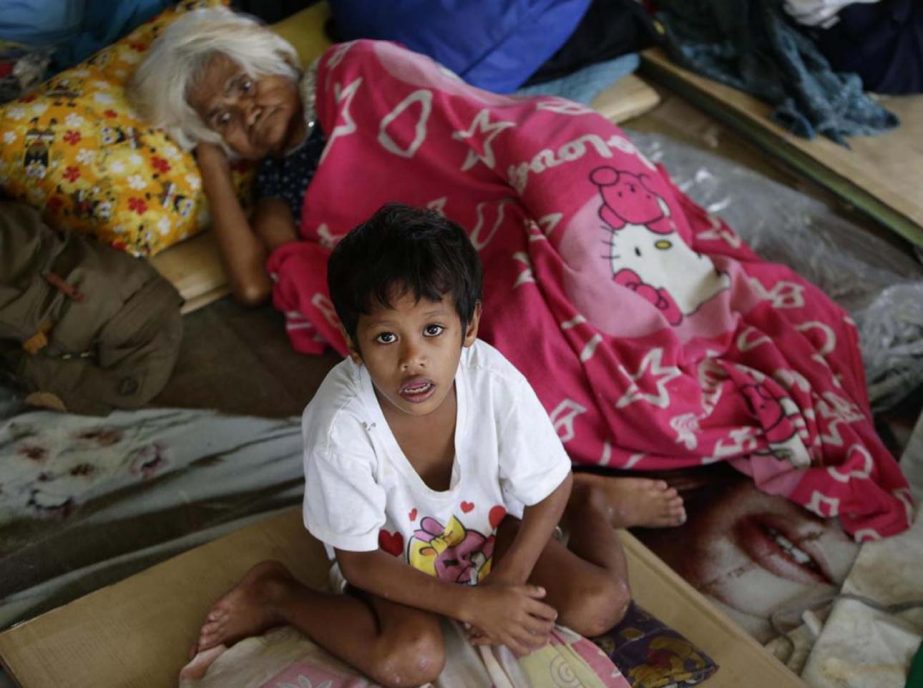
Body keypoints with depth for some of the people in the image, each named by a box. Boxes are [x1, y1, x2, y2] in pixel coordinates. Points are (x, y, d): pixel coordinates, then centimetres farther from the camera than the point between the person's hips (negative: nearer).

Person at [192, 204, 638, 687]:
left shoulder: (497, 384, -30)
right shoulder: (341, 426, -35)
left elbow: (550, 489, -10)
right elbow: (358, 560, -21)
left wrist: (504, 580, -19)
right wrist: (471, 603, -24)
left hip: (488, 524, 3)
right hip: (389, 556, -3)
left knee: (600, 606, -10)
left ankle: (588, 504, 20)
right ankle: (275, 596, -5)